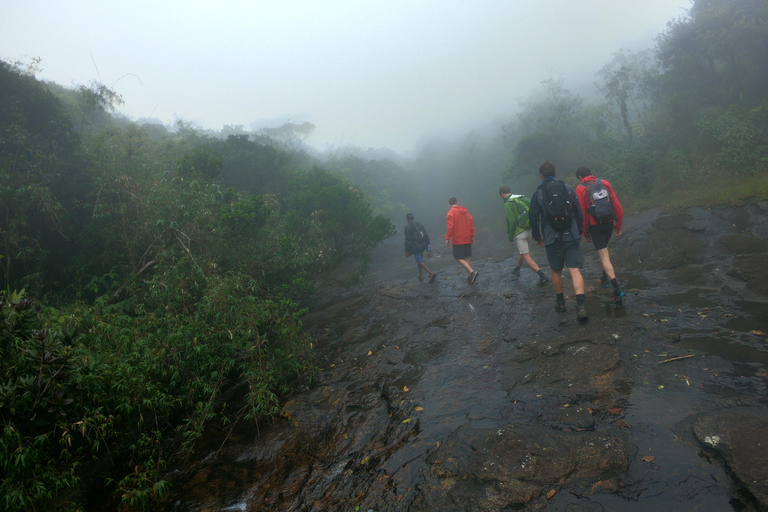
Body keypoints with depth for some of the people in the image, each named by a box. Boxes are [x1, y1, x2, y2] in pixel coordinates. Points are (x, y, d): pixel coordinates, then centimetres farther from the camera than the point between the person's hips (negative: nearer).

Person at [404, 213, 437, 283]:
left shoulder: (407, 227, -7)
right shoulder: (419, 224, 13)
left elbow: (408, 240, -12)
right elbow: (426, 236, 12)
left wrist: (407, 250, -7)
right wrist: (428, 247, 17)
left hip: (415, 246, -7)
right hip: (423, 245, 7)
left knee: (420, 261, -8)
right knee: (420, 259, 22)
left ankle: (431, 273, -26)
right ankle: (421, 276, 27)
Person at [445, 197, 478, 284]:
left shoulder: (451, 213, -9)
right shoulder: (465, 211, 10)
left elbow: (450, 226, -17)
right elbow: (472, 224, 10)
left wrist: (447, 238, -11)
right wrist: (472, 236, 17)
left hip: (458, 240, -6)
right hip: (467, 239, 7)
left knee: (459, 258, -3)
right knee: (466, 258, 14)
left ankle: (472, 272, -20)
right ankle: (470, 277, 13)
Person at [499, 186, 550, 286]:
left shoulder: (508, 204, -12)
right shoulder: (523, 198, 10)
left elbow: (511, 222, -17)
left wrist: (510, 238, -10)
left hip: (519, 233, -8)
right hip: (529, 230, 8)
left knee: (526, 257, -7)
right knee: (520, 252, 26)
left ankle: (542, 275, -17)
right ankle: (516, 270, 46)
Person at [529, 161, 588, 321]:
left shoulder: (538, 194, -2)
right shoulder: (568, 189, 4)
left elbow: (534, 218, 0)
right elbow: (579, 213, 6)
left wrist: (537, 237, 13)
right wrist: (579, 232, 18)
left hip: (552, 239, -1)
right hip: (571, 237, 1)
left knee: (556, 271, 16)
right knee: (575, 270, -4)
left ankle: (560, 302, 29)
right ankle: (580, 305, -18)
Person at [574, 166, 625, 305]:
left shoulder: (580, 189, -5)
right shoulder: (605, 183, 6)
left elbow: (582, 212, -6)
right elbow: (616, 204, 3)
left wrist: (585, 232, 3)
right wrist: (618, 225, 10)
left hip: (595, 226, -5)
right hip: (609, 223, 5)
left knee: (604, 256, -6)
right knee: (603, 249, 27)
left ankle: (617, 290, -16)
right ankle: (605, 279, 37)